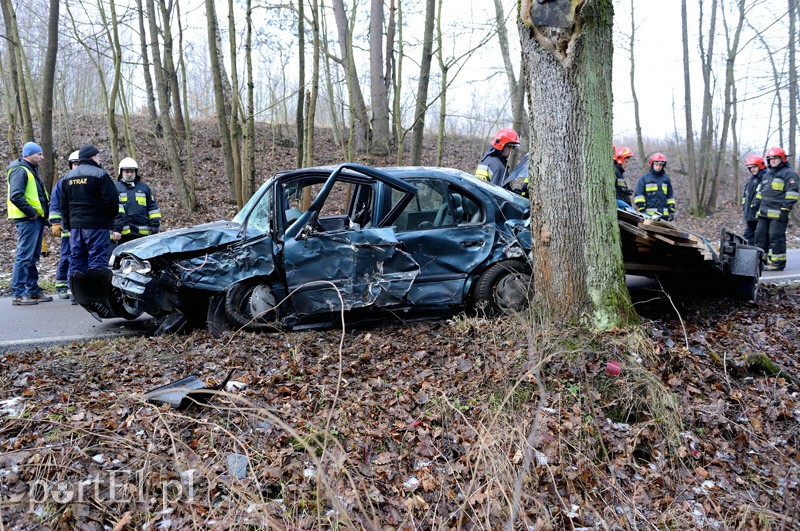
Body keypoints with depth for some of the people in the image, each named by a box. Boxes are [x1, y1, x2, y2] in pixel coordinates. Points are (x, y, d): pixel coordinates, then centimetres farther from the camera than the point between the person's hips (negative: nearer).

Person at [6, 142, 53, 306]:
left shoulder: (32, 171, 21)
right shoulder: (20, 171, -10)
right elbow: (15, 196, -23)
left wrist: (44, 221, 20)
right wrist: (31, 212, -18)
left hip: (36, 220, 10)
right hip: (27, 220, -10)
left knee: (32, 258, 14)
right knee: (24, 257, -9)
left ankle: (33, 290, 21)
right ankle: (18, 294, -7)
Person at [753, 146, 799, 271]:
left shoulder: (788, 173, -2)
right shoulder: (768, 174, 24)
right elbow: (761, 192, 32)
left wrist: (785, 208, -17)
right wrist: (757, 204, 23)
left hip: (778, 214, -8)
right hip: (764, 212, 8)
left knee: (776, 237, -9)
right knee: (760, 235, 7)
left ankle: (778, 262, -5)